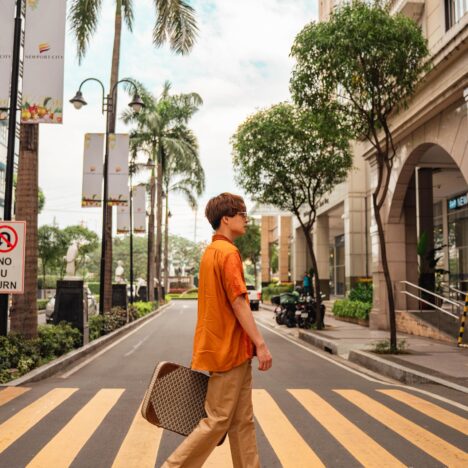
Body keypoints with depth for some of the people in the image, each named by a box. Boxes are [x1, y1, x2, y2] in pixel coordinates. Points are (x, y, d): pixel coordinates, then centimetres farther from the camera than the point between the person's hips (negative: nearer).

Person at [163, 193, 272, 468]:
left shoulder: (211, 251, 15)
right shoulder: (228, 252, -14)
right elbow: (238, 303, -20)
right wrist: (261, 343, -17)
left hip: (226, 349, 10)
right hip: (229, 351, -10)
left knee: (242, 421, 13)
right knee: (217, 421, 0)